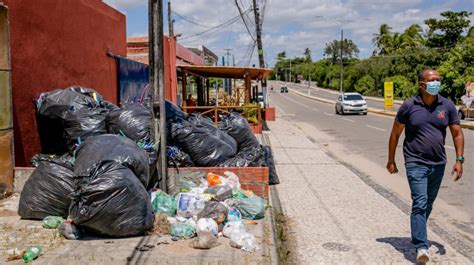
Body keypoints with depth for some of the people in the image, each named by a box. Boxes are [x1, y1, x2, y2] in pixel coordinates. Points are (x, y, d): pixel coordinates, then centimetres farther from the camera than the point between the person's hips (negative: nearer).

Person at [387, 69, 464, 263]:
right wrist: (391, 160, 3)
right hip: (416, 163, -4)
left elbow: (457, 134, 5)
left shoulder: (447, 106, 1)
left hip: (438, 165, 4)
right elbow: (395, 134, 1)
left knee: (428, 204, 17)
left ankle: (417, 235, 37)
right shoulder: (409, 106, -6)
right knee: (420, 203, -14)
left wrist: (459, 160, -4)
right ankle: (421, 247, -14)